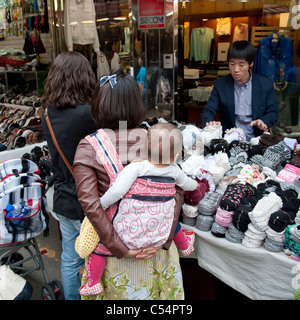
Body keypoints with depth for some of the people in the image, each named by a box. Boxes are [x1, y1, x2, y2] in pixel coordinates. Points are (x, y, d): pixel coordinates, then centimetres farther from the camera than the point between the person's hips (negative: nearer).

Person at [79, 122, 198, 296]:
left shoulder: (136, 167, -20)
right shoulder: (175, 170, -4)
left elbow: (117, 191, -30)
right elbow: (187, 184, 17)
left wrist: (100, 205, -12)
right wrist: (195, 184, 41)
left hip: (130, 237, -4)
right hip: (159, 237, 4)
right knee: (171, 219, 36)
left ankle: (93, 283, 29)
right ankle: (185, 244, 61)